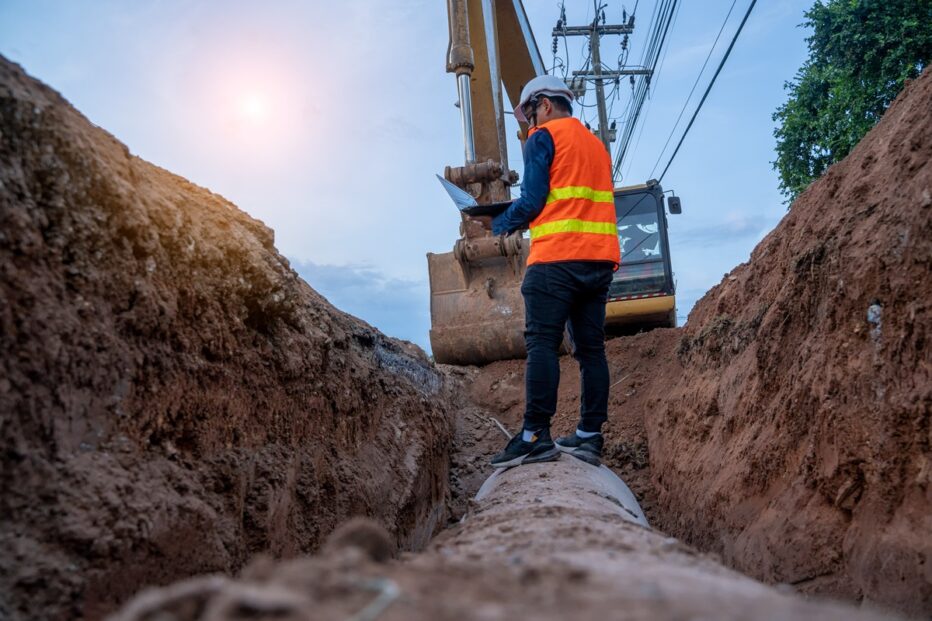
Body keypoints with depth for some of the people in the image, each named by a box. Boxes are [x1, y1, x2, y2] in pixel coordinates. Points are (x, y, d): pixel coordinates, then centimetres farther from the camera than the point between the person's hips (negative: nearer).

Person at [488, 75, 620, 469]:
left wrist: (501, 224, 11)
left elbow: (532, 201, -6)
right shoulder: (597, 144, 24)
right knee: (591, 348, 5)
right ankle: (589, 436, 5)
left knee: (542, 343, -9)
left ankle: (535, 435, -14)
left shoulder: (543, 137, 2)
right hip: (600, 259, 7)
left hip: (557, 258, -7)